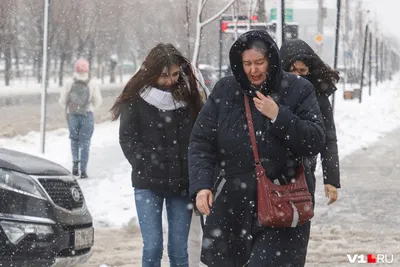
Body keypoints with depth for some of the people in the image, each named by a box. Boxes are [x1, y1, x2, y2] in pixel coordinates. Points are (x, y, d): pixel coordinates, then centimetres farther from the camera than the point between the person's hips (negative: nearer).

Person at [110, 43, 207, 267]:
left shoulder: (189, 96, 3)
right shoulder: (135, 99, -3)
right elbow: (128, 140, -1)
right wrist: (147, 168, -9)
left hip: (182, 184, 2)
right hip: (149, 184, -2)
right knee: (152, 247, -6)